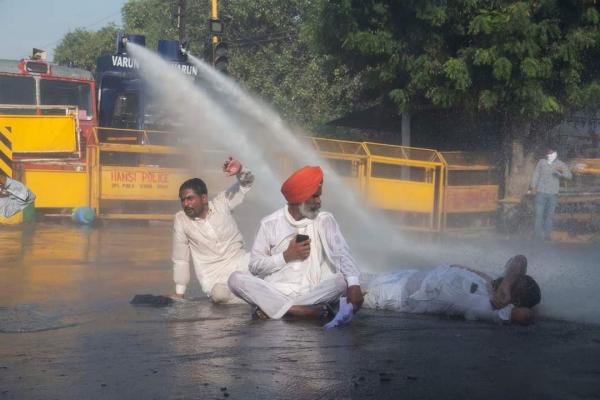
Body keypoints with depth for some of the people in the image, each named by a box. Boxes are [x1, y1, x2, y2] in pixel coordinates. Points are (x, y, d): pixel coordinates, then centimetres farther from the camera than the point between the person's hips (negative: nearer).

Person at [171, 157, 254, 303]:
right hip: (213, 277, -3)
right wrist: (179, 293, 4)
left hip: (240, 264, 3)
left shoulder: (222, 203, 0)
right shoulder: (180, 220, -3)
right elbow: (180, 259, 3)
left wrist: (240, 170, -20)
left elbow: (247, 182, 4)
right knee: (219, 294, -36)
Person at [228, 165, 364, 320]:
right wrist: (287, 256, -8)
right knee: (236, 279, -24)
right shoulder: (270, 223, 5)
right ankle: (303, 310, -32)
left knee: (341, 281, -28)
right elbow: (255, 266, 4)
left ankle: (271, 307, -26)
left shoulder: (324, 220, 4)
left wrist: (354, 284, -27)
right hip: (274, 292, 0)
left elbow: (342, 253, -10)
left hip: (311, 293, 0)